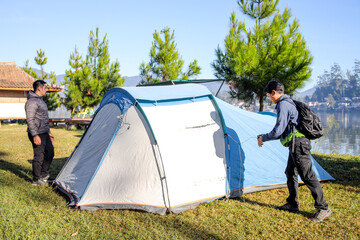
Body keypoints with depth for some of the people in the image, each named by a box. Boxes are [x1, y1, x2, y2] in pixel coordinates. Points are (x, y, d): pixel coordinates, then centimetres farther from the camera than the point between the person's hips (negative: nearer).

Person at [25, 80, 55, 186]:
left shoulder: (40, 100, 17)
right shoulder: (32, 102, -16)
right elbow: (30, 120, -21)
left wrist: (48, 132, 25)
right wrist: (35, 135, -26)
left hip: (44, 133, 10)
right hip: (37, 135, -10)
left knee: (49, 152, 16)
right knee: (39, 156, -3)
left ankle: (43, 174, 28)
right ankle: (36, 180, 9)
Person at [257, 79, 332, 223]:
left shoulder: (283, 105, -15)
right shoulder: (288, 103, 19)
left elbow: (278, 131, -19)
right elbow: (284, 131, 24)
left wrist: (263, 139, -3)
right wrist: (265, 136, 23)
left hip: (298, 145, -11)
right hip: (295, 146, 11)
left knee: (308, 177, -6)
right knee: (290, 174, 18)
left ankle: (323, 209, 2)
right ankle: (292, 204, 29)